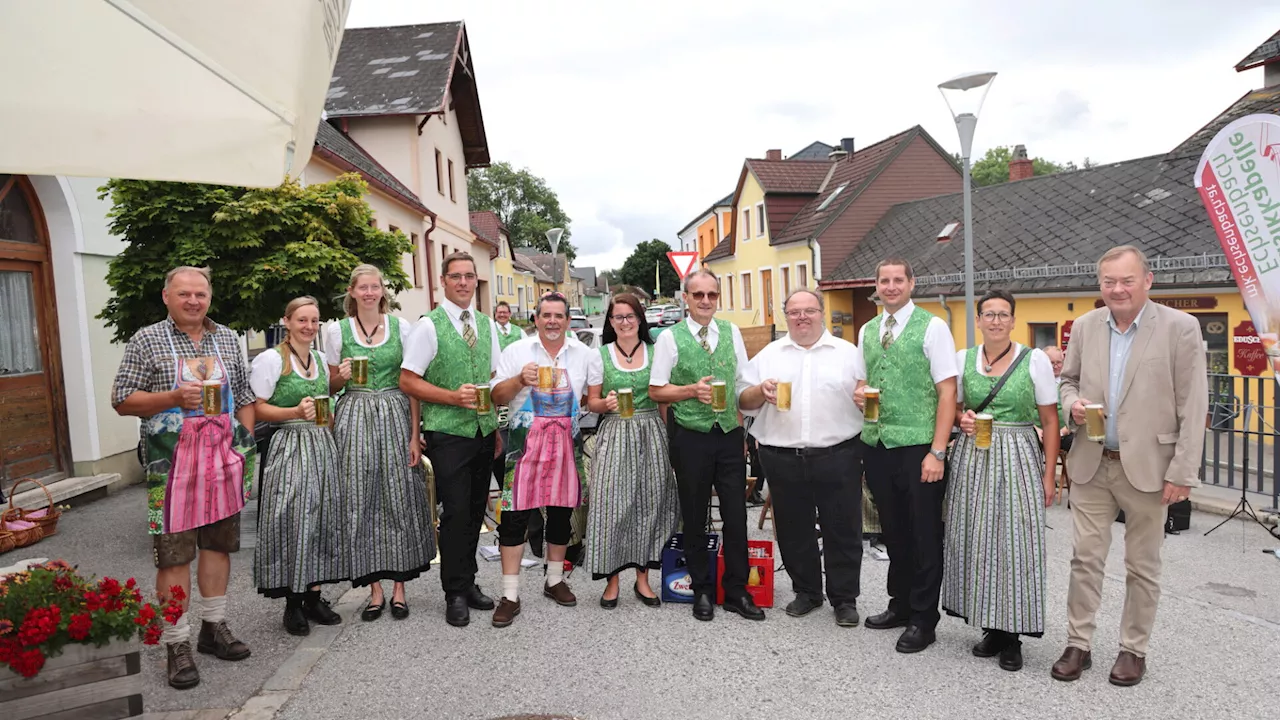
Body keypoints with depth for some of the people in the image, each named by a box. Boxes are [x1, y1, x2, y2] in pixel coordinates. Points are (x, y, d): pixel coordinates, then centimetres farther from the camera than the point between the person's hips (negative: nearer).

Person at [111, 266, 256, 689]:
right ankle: (177, 644, 9)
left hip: (224, 459, 4)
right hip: (172, 461, -4)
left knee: (218, 543, 11)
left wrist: (246, 447, 8)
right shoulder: (147, 340, 0)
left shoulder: (227, 339, 12)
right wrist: (175, 397, -16)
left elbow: (245, 398, 15)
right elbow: (122, 401, -2)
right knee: (174, 552, -1)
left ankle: (214, 626, 25)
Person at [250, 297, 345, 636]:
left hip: (322, 447, 6)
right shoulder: (271, 358, -5)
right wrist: (295, 412, -21)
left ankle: (313, 597, 16)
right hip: (289, 447, -6)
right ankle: (293, 604, 6)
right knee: (293, 522, -6)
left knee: (322, 518, 6)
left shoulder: (320, 359, 15)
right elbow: (257, 408, -9)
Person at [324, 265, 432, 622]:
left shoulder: (401, 327, 4)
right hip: (355, 420, 1)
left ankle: (399, 587, 14)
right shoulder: (337, 330, 6)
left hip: (396, 418, 0)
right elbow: (332, 386, 13)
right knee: (361, 501, 2)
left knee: (400, 498, 1)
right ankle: (375, 590, 14)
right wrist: (342, 376, -12)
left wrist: (415, 435, -4)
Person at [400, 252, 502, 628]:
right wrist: (453, 396, -18)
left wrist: (498, 427, 9)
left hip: (484, 431, 5)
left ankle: (468, 583, 27)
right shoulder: (429, 326, -6)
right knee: (456, 512, -4)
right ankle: (455, 594, 11)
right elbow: (408, 381, -7)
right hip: (448, 432, -5)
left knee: (476, 511, 12)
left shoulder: (487, 324, 11)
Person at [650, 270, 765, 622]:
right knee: (695, 517, 9)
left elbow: (743, 385, 11)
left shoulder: (732, 332, 7)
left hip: (730, 435, 3)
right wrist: (692, 390, -16)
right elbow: (656, 390, -1)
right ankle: (702, 591, 24)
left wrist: (745, 431, 7)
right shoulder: (670, 338, -3)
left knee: (736, 514, 5)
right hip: (691, 438, -2)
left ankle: (736, 591, 20)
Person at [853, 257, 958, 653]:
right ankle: (900, 605, 31)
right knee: (893, 531, 15)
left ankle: (923, 620, 17)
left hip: (918, 446, -5)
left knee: (925, 534, 4)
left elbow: (947, 392, -9)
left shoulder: (932, 327, -5)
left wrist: (937, 452, -15)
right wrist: (860, 393, -4)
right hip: (877, 445, 5)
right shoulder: (867, 331, 11)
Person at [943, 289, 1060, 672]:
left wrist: (1049, 476, -5)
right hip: (971, 457, 3)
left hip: (1017, 458, -2)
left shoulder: (1035, 360, -1)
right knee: (976, 541, 4)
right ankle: (991, 627, 19)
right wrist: (962, 420, -6)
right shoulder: (963, 359, 6)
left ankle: (1012, 636, 12)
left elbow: (1050, 422, 0)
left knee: (1014, 541, -3)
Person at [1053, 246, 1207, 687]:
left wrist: (1182, 472, -11)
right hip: (1091, 464, 3)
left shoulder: (1180, 328, -8)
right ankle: (1078, 644, 20)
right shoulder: (1085, 326, 3)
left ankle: (1133, 650, 26)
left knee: (1142, 566, 11)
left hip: (1147, 466, -3)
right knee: (1086, 559, 8)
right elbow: (1068, 379, 15)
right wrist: (1073, 403, -8)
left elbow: (1193, 407, -9)